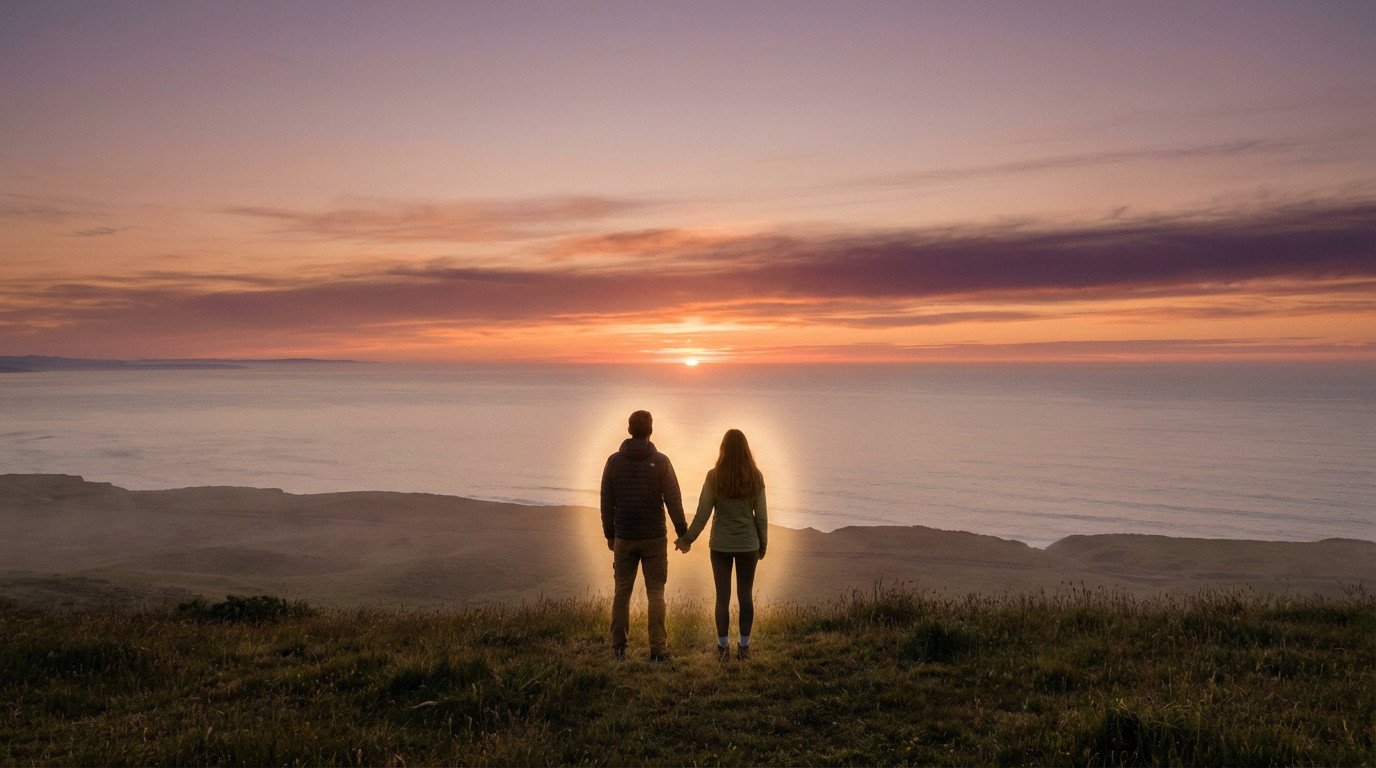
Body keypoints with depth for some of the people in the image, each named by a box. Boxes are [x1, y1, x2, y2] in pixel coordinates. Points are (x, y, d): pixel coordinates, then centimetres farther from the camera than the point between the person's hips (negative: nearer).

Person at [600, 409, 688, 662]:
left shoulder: (614, 461, 1)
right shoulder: (660, 461, -5)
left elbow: (606, 501, 6)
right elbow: (673, 500, -6)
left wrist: (609, 534, 15)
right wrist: (682, 532, 2)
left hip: (624, 537, 2)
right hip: (654, 537, -2)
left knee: (622, 592, 9)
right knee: (655, 593, 3)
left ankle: (618, 648, 10)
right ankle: (658, 649, 1)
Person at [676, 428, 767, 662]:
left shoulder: (714, 476, -9)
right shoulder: (755, 477, -4)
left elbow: (702, 513, -7)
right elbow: (761, 515, 1)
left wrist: (687, 539, 4)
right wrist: (763, 544, 13)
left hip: (721, 544, -1)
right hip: (748, 544, 1)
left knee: (722, 596, 6)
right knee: (745, 595, 9)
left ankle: (723, 647, 9)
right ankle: (744, 647, 14)